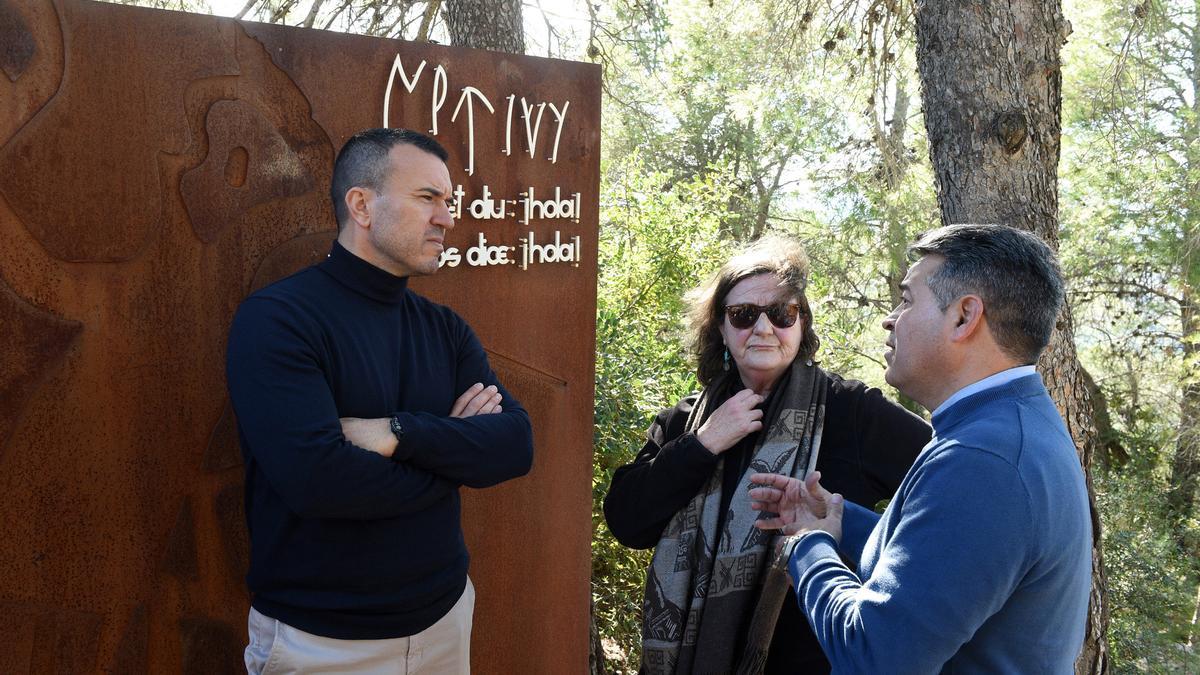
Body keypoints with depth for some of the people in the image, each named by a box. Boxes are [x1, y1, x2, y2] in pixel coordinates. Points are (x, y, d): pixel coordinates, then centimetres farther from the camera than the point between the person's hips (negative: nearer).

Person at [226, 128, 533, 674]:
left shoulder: (445, 328, 2)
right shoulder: (275, 319, -16)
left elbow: (516, 445, -8)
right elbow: (316, 478, -28)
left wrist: (402, 434, -23)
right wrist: (456, 450, -14)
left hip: (443, 615, 6)